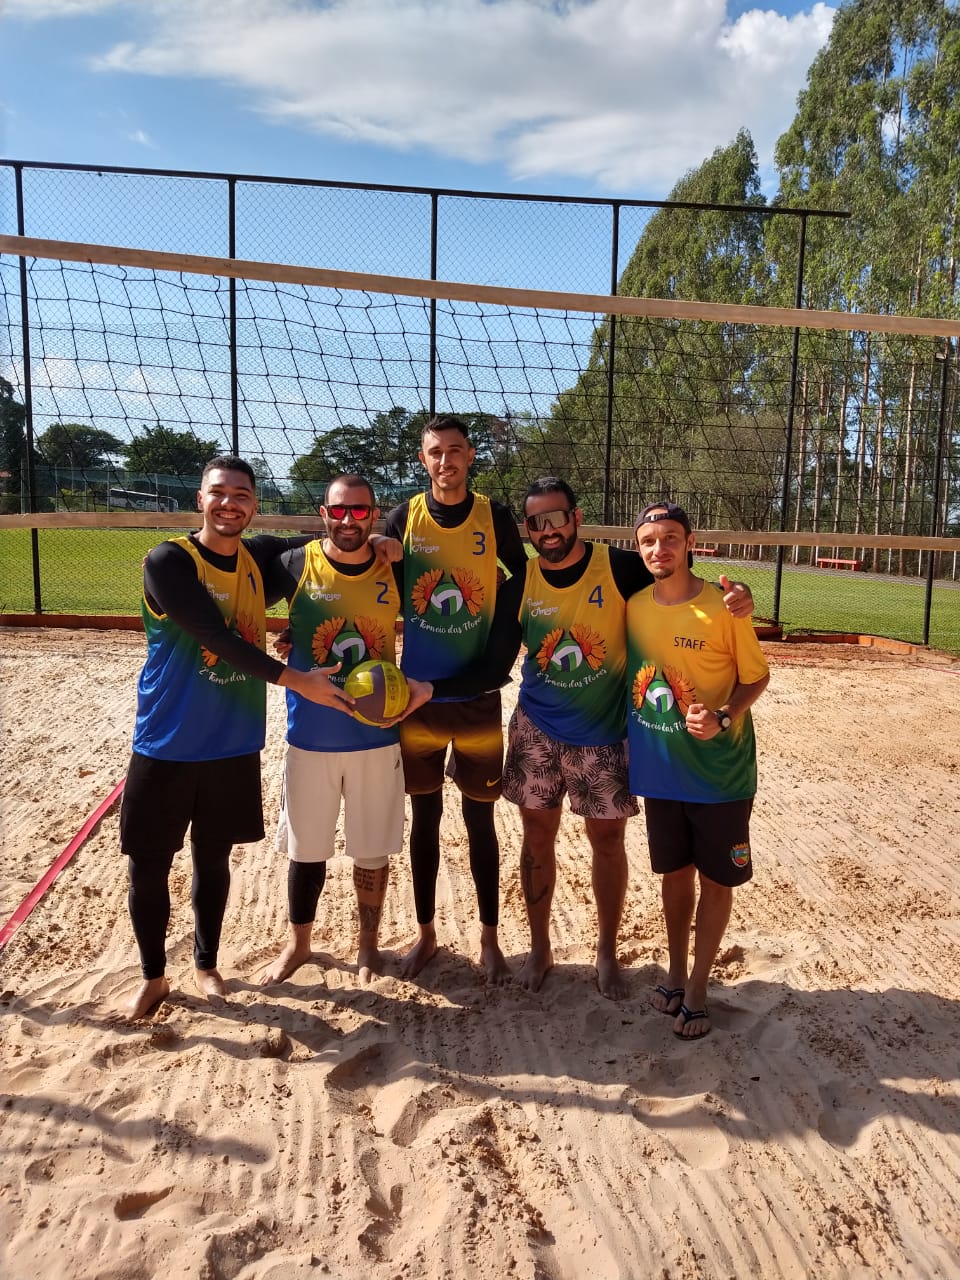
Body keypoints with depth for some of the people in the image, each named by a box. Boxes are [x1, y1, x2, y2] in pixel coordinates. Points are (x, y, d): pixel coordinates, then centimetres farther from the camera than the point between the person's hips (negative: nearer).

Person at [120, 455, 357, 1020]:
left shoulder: (261, 557, 1)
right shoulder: (168, 561, -15)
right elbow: (218, 637, -24)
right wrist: (295, 679, -28)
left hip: (235, 747, 4)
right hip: (166, 746, -3)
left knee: (213, 860, 17)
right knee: (148, 867, 7)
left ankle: (207, 965, 37)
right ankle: (153, 976, 30)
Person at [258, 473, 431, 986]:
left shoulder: (396, 573, -4)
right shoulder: (296, 565, -8)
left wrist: (425, 683, -10)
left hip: (377, 738, 1)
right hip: (310, 738, 0)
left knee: (373, 848, 12)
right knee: (306, 848, 13)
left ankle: (368, 941, 35)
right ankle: (298, 943, 35)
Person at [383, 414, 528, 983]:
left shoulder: (496, 518, -4)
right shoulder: (404, 518, -2)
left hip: (479, 697, -1)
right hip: (419, 696, 1)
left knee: (480, 818, 8)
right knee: (425, 816, 12)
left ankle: (490, 938, 24)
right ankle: (426, 932, 28)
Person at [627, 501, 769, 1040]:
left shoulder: (725, 607, -14)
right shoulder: (634, 607, -2)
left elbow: (757, 678, -6)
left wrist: (724, 718, -22)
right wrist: (629, 748, 6)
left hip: (719, 771, -3)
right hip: (659, 769, 3)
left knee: (715, 879, 10)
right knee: (675, 874, 17)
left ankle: (698, 989, 27)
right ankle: (676, 974, 35)